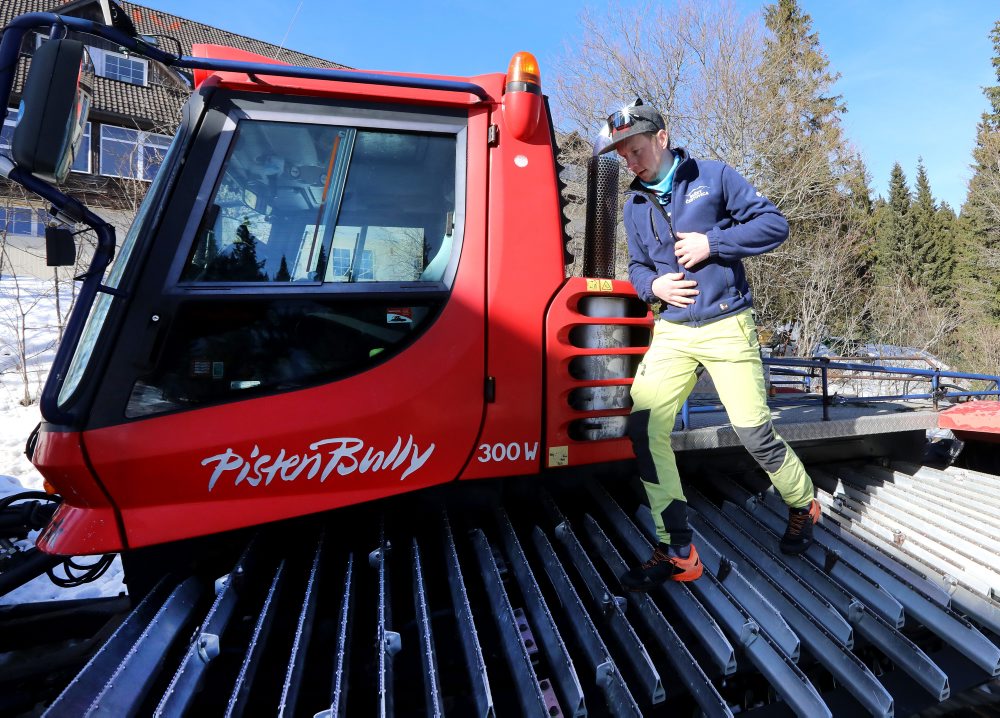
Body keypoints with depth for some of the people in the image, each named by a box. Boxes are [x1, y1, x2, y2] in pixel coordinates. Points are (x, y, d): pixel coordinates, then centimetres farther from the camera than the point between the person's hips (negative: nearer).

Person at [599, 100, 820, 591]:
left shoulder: (714, 177, 0)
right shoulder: (635, 204, 12)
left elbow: (774, 224, -2)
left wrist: (712, 242, -14)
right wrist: (651, 286, -4)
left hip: (726, 328, -4)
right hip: (672, 333, 4)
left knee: (754, 433, 0)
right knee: (644, 427, -11)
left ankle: (803, 506, 34)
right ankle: (676, 552, 1)